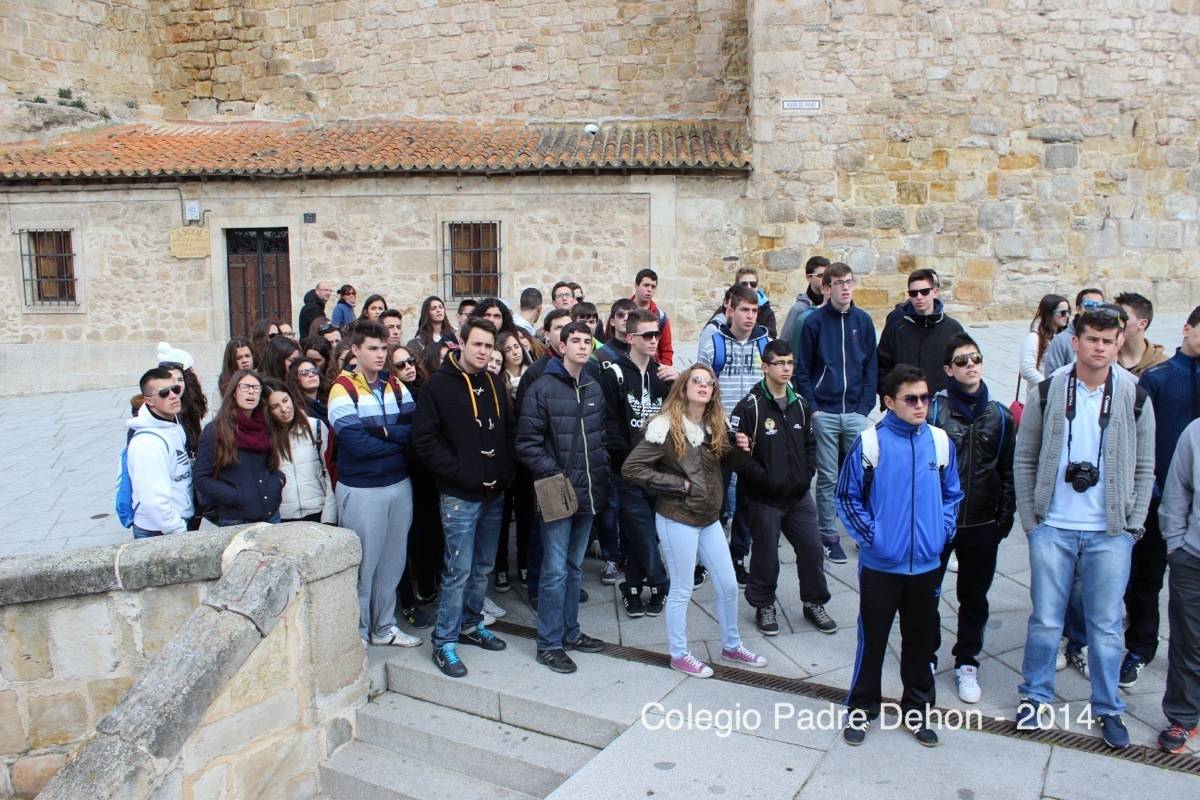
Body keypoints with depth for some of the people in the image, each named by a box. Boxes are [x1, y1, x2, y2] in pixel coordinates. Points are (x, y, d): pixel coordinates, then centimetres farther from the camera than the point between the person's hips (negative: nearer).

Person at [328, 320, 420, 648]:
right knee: (363, 563, 6)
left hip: (399, 485, 5)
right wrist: (398, 440, -10)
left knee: (393, 561, 15)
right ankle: (357, 632, 22)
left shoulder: (396, 387, 6)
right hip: (361, 490, -5)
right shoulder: (343, 390, -10)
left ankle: (384, 626, 30)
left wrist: (381, 431, -19)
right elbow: (357, 443, -21)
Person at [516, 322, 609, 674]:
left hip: (588, 492, 6)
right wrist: (555, 475, -15)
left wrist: (601, 470, 9)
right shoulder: (543, 388, -10)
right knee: (555, 570, -3)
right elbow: (527, 443, -12)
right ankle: (549, 644, 9)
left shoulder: (594, 388, 9)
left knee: (574, 566, 17)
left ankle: (570, 632, 29)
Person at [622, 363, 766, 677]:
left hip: (709, 518, 7)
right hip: (677, 519, -7)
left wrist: (739, 451, -5)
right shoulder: (666, 426, -17)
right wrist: (677, 484, -19)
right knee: (682, 590, 7)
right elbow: (630, 468, -20)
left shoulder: (716, 425, 4)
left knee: (729, 585, 15)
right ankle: (679, 654, 25)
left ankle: (731, 646, 35)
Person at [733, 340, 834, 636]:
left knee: (812, 549, 8)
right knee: (766, 554, 6)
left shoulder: (799, 404, 8)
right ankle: (764, 606, 26)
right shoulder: (749, 406, -13)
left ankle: (814, 603, 28)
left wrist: (806, 474, 2)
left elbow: (810, 444, 17)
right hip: (763, 498, -5)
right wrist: (767, 480, -18)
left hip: (799, 495, 5)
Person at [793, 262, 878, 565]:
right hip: (824, 414, -2)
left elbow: (871, 367, 8)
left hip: (856, 413, 2)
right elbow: (802, 370, -1)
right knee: (827, 478, 6)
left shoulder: (863, 320, 4)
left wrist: (865, 406, 0)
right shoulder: (814, 321, -3)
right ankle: (829, 536, 17)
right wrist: (812, 407, -7)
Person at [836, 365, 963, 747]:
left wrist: (943, 531, 0)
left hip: (927, 565, 3)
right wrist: (871, 535, -11)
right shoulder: (870, 441, -11)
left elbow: (951, 494, 12)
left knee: (922, 641, 16)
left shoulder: (940, 441, 0)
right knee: (872, 640, 9)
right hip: (880, 565, -3)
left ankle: (917, 709, 33)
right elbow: (848, 496, -4)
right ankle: (861, 709, 25)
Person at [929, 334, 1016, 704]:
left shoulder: (1000, 416, 3)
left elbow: (1009, 470, 8)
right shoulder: (933, 410, -7)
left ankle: (967, 663, 29)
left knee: (974, 596, 13)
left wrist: (1006, 515, 4)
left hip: (982, 523, 3)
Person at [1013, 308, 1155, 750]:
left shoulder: (1134, 396, 0)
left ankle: (1108, 709, 25)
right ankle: (1034, 696, 26)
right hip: (1053, 528, 0)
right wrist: (1030, 519, 0)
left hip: (1111, 533, 0)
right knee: (1045, 621, 8)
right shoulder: (1047, 392, -2)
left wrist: (1134, 525, 0)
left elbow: (1144, 468, 6)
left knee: (1107, 626, 9)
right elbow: (1025, 459, 3)